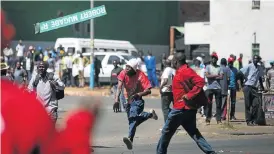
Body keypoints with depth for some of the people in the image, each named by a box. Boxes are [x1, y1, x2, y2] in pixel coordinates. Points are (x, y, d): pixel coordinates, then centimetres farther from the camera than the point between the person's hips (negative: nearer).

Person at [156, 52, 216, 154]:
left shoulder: (185, 71, -16)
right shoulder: (181, 71, 14)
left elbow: (200, 82, -26)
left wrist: (189, 95, -26)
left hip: (181, 108, -10)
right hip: (189, 108, 10)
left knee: (167, 132, 4)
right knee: (193, 132, 9)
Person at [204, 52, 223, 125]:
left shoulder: (219, 67, 11)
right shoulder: (208, 67, 6)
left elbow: (221, 77, -2)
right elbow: (207, 75, -10)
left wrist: (212, 76, -13)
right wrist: (216, 75, -9)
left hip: (218, 88, 2)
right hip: (209, 88, -2)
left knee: (218, 104, 0)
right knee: (208, 104, -1)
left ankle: (218, 119, 3)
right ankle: (208, 119, 3)